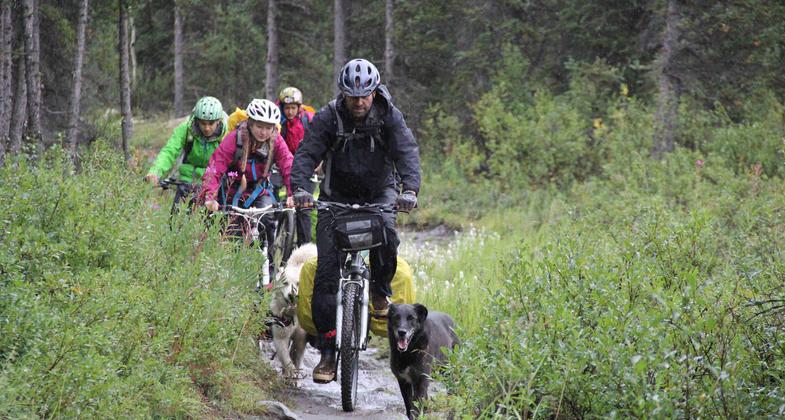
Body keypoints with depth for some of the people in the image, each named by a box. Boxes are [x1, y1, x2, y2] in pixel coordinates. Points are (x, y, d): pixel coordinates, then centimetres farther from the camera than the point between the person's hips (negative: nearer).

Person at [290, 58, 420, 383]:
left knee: (385, 232, -34)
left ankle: (381, 290, -4)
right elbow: (306, 154, -22)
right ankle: (327, 350, -7)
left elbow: (407, 152, -23)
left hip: (378, 192, 0)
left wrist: (410, 189, -41)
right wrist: (300, 188, -41)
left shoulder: (389, 117, -11)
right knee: (326, 271, -11)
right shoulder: (328, 118, -12)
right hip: (337, 196, 0)